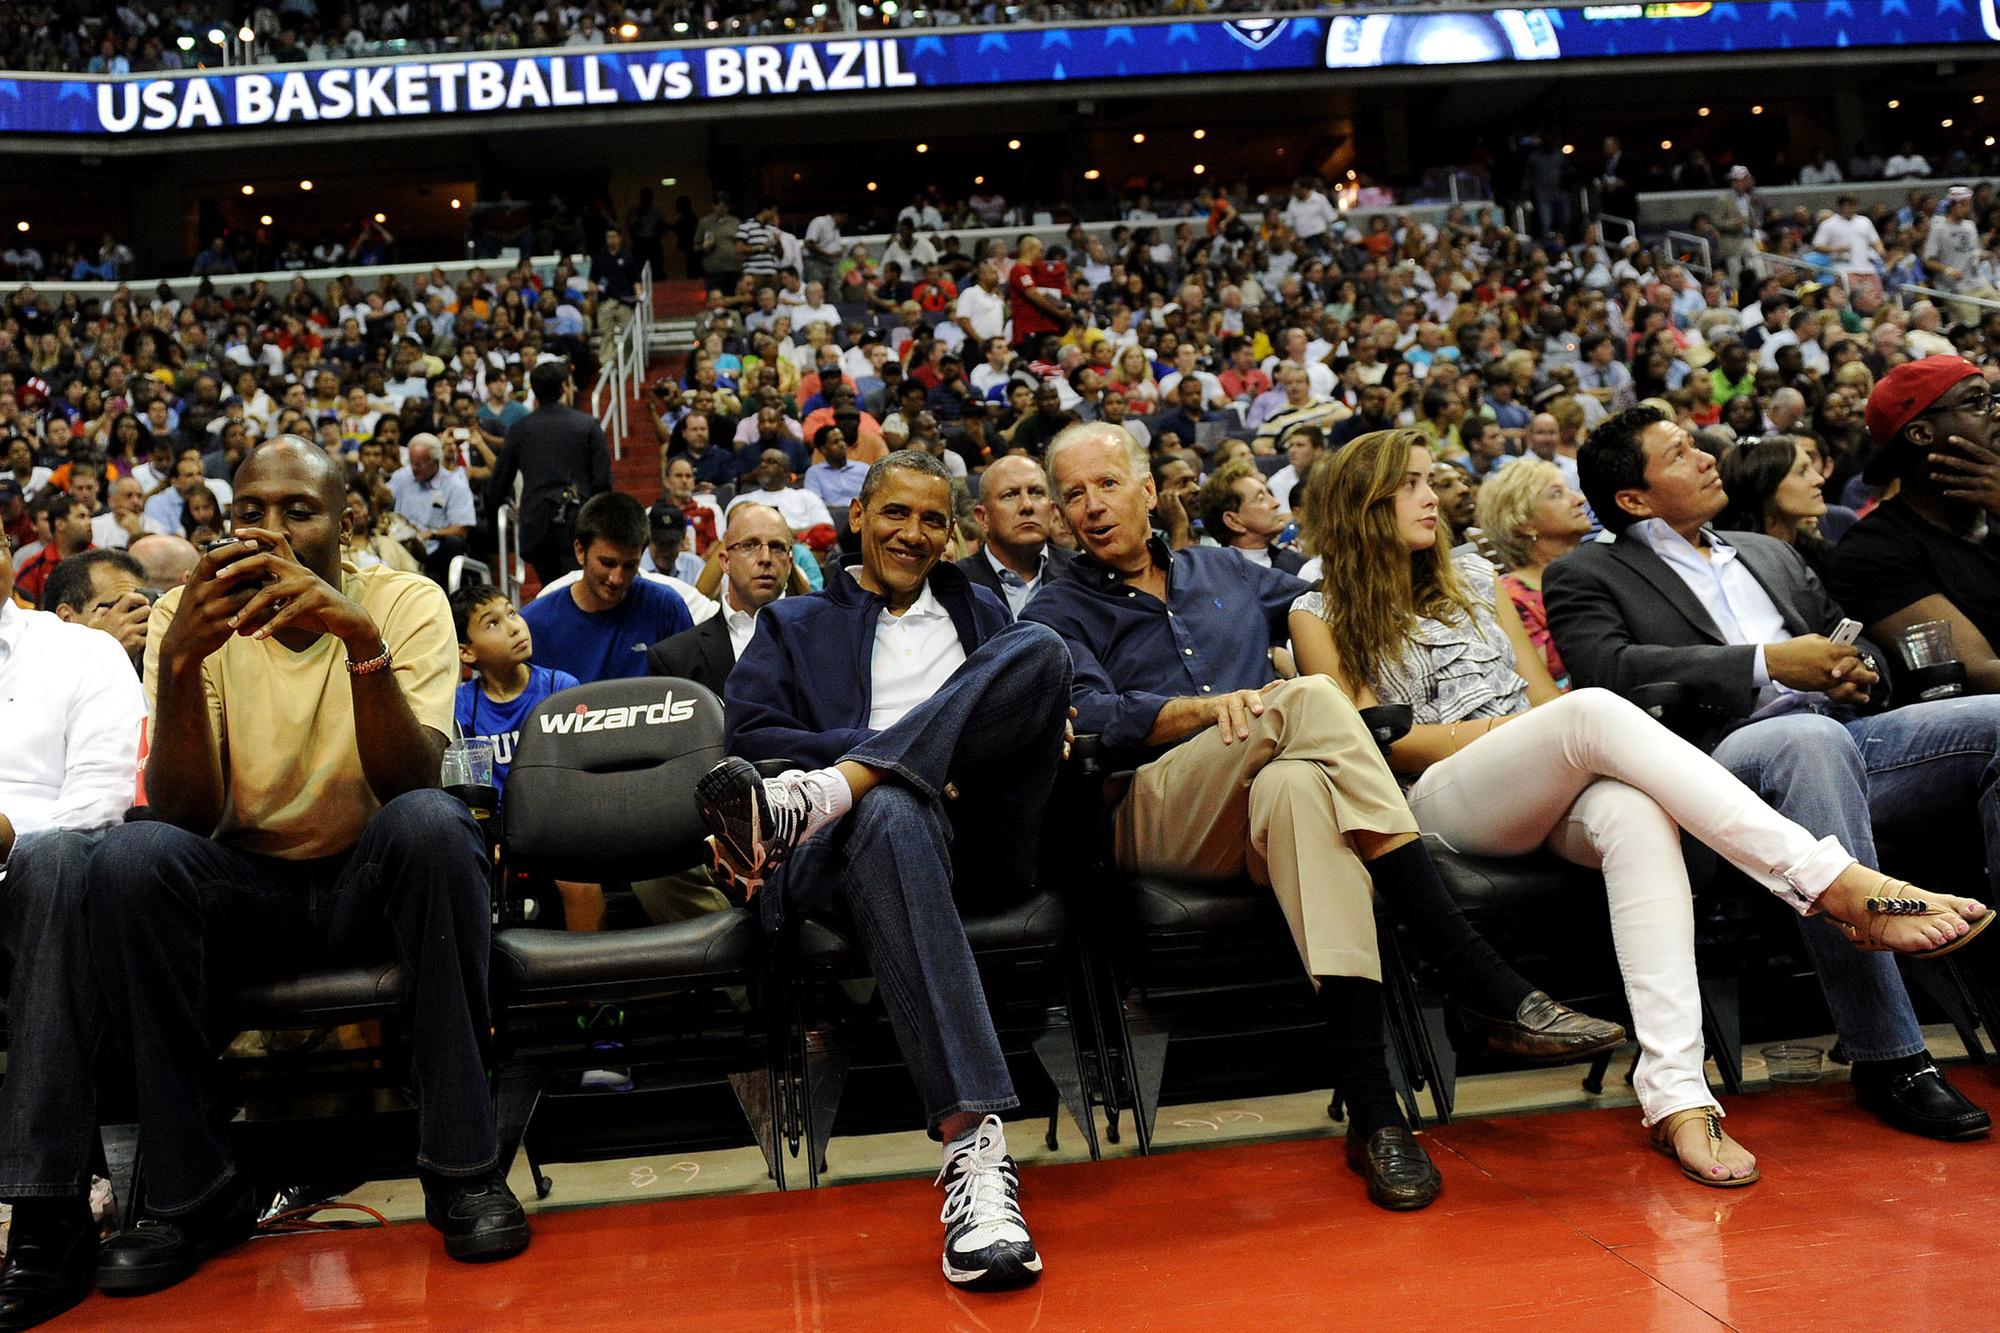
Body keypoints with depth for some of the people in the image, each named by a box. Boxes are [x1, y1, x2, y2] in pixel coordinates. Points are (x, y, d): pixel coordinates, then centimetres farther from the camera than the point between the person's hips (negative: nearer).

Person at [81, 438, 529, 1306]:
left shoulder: (405, 602, -8)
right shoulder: (185, 615, -5)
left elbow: (410, 784, -23)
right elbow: (184, 812, -16)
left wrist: (364, 642, -38)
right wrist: (180, 661, -32)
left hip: (377, 880, -1)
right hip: (246, 890, 2)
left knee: (432, 821, -33)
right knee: (129, 859, -28)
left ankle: (462, 1164, -23)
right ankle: (189, 1189, -13)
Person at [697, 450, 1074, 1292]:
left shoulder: (983, 613, 31)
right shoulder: (795, 625, 23)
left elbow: (1033, 702, 25)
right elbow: (746, 735, 6)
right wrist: (885, 747, -7)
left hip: (985, 837, 2)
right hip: (879, 834, -2)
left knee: (1041, 649, -23)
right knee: (893, 809, -43)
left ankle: (811, 801, -39)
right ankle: (975, 1147, -53)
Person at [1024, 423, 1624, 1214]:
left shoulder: (1223, 573, 28)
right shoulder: (1059, 614, 15)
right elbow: (1094, 717, -5)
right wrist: (1211, 706, -18)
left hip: (1258, 824, 3)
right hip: (1154, 825, -3)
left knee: (1297, 786, -38)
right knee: (1309, 702, -32)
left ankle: (1370, 1104, -44)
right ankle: (1478, 979, -37)